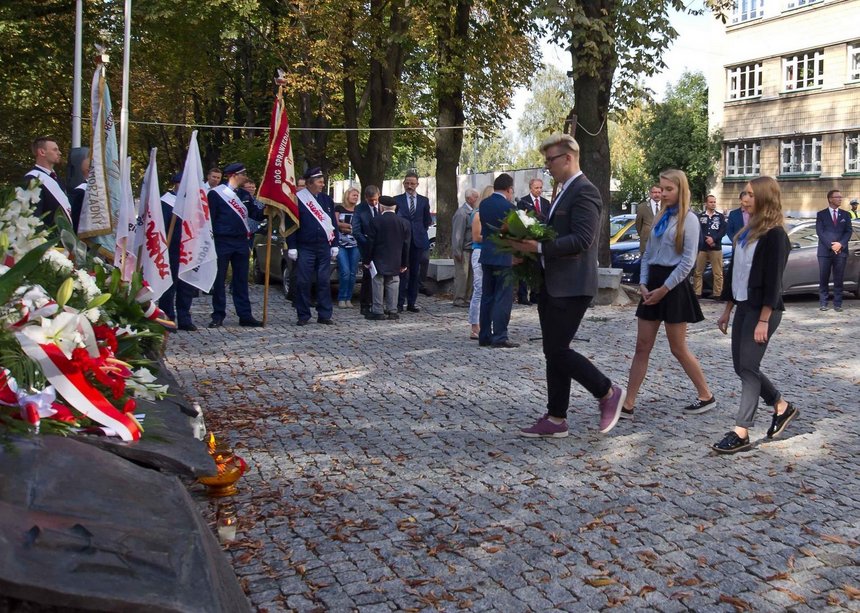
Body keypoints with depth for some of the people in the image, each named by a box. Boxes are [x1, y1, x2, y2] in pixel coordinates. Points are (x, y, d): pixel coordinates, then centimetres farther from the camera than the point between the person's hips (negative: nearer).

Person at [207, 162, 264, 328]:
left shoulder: (245, 195, 12)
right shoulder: (216, 193, -5)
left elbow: (255, 214, 12)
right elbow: (210, 218, -7)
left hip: (241, 241, 5)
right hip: (222, 242, -5)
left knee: (241, 280, 8)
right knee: (219, 280, 2)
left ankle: (245, 316, 12)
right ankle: (218, 316, 9)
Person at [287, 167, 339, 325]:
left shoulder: (327, 199, 10)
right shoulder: (297, 199, -4)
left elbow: (333, 223, 14)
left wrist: (334, 245, 9)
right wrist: (291, 247, -8)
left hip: (324, 247, 4)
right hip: (305, 248, -4)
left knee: (324, 282, 4)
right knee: (303, 282, -2)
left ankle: (324, 315, 9)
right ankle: (303, 315, 7)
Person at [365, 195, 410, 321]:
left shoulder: (376, 221, -9)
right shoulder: (404, 222, 1)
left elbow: (371, 242, -7)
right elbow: (406, 245, 5)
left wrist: (368, 260, 0)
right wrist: (404, 263, 11)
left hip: (379, 260, -3)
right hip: (395, 262, 3)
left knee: (378, 284, 2)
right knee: (393, 284, 8)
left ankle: (378, 311, 1)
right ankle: (392, 311, 10)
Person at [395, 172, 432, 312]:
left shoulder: (424, 200, 10)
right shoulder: (397, 200, 5)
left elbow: (427, 220, 16)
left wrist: (421, 231, 5)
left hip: (418, 241, 2)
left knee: (415, 273, 6)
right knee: (402, 273, -6)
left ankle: (411, 303, 13)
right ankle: (399, 303, -2)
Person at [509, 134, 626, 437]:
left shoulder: (584, 191, -13)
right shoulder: (564, 192, 17)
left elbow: (581, 240, -23)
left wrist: (538, 247, -22)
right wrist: (531, 247, 6)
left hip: (570, 287, -10)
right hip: (553, 285, 10)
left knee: (557, 350, -9)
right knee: (554, 352, 10)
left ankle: (608, 393, 8)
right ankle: (556, 420, 17)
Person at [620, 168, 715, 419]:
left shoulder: (688, 219, -7)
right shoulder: (661, 218, 14)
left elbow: (688, 261, -13)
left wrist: (664, 289, -14)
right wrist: (644, 284, 0)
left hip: (674, 286, -7)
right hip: (653, 284, 7)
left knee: (678, 349, 2)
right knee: (642, 347, 3)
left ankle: (706, 396, 19)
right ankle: (628, 405, 3)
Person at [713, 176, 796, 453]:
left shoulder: (775, 234, -12)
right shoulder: (747, 231, 14)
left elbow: (773, 279, -16)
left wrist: (764, 320, -20)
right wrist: (727, 310, 16)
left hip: (763, 309, -9)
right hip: (743, 306, 9)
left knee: (748, 367, -8)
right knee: (741, 366, 11)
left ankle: (741, 432, -4)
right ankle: (782, 406, 29)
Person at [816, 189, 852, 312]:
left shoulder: (845, 214, 12)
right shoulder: (821, 214, 5)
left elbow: (848, 231, 5)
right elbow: (820, 232, -4)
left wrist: (840, 244, -12)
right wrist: (831, 245, -14)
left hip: (841, 251, 2)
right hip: (825, 251, -2)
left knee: (838, 279, 2)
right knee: (823, 279, 1)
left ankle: (837, 303, 5)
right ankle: (823, 303, 6)